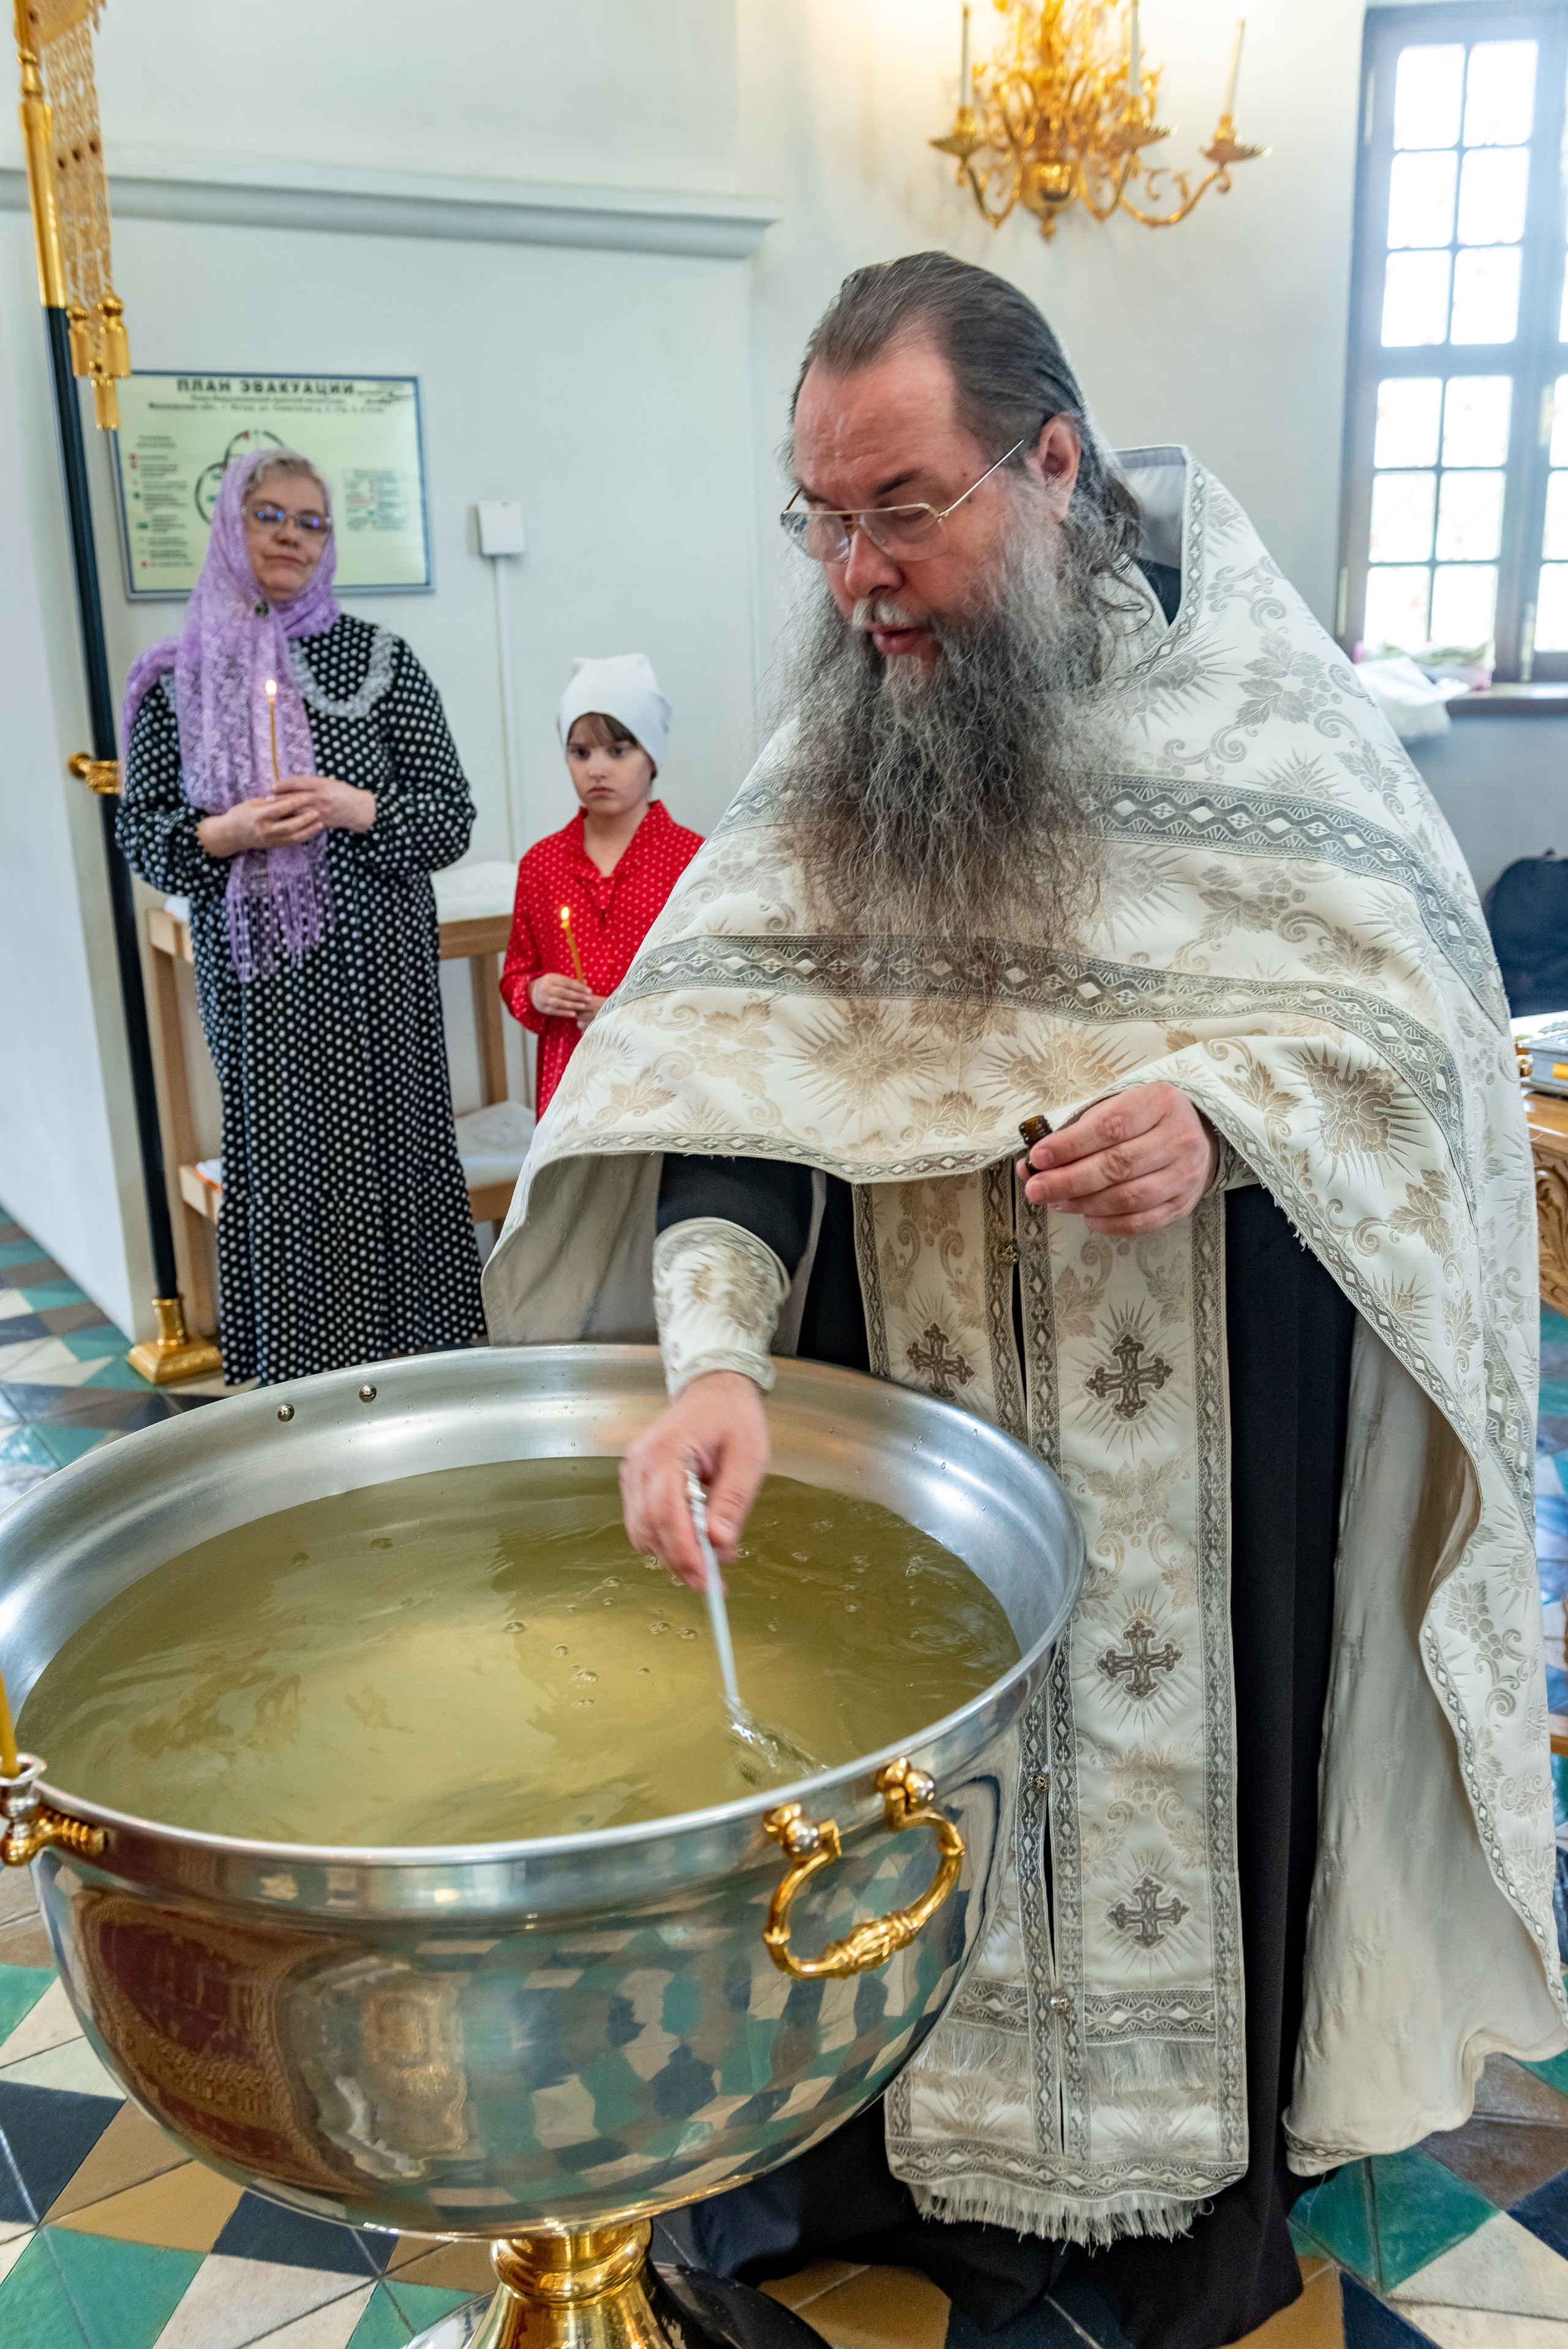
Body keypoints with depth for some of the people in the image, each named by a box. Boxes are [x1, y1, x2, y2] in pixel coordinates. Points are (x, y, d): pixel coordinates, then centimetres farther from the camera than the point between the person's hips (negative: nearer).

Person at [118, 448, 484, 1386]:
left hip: (375, 966, -1)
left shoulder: (376, 658, 3)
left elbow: (453, 817, 2)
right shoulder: (179, 676, 7)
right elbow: (140, 828, 9)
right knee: (281, 1168, 2)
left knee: (387, 1152, 1)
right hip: (254, 976, 1)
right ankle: (297, 1389, 14)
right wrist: (224, 834, -11)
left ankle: (418, 1378, 14)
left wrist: (359, 809, -15)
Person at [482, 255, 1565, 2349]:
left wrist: (1225, 1117, -28)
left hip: (1209, 1423, -2)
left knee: (1178, 1755, 14)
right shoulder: (841, 738, -4)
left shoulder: (1256, 698, -10)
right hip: (915, 1394, 2)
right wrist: (714, 1343, -31)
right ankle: (939, 2169, 42)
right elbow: (734, 1053, -15)